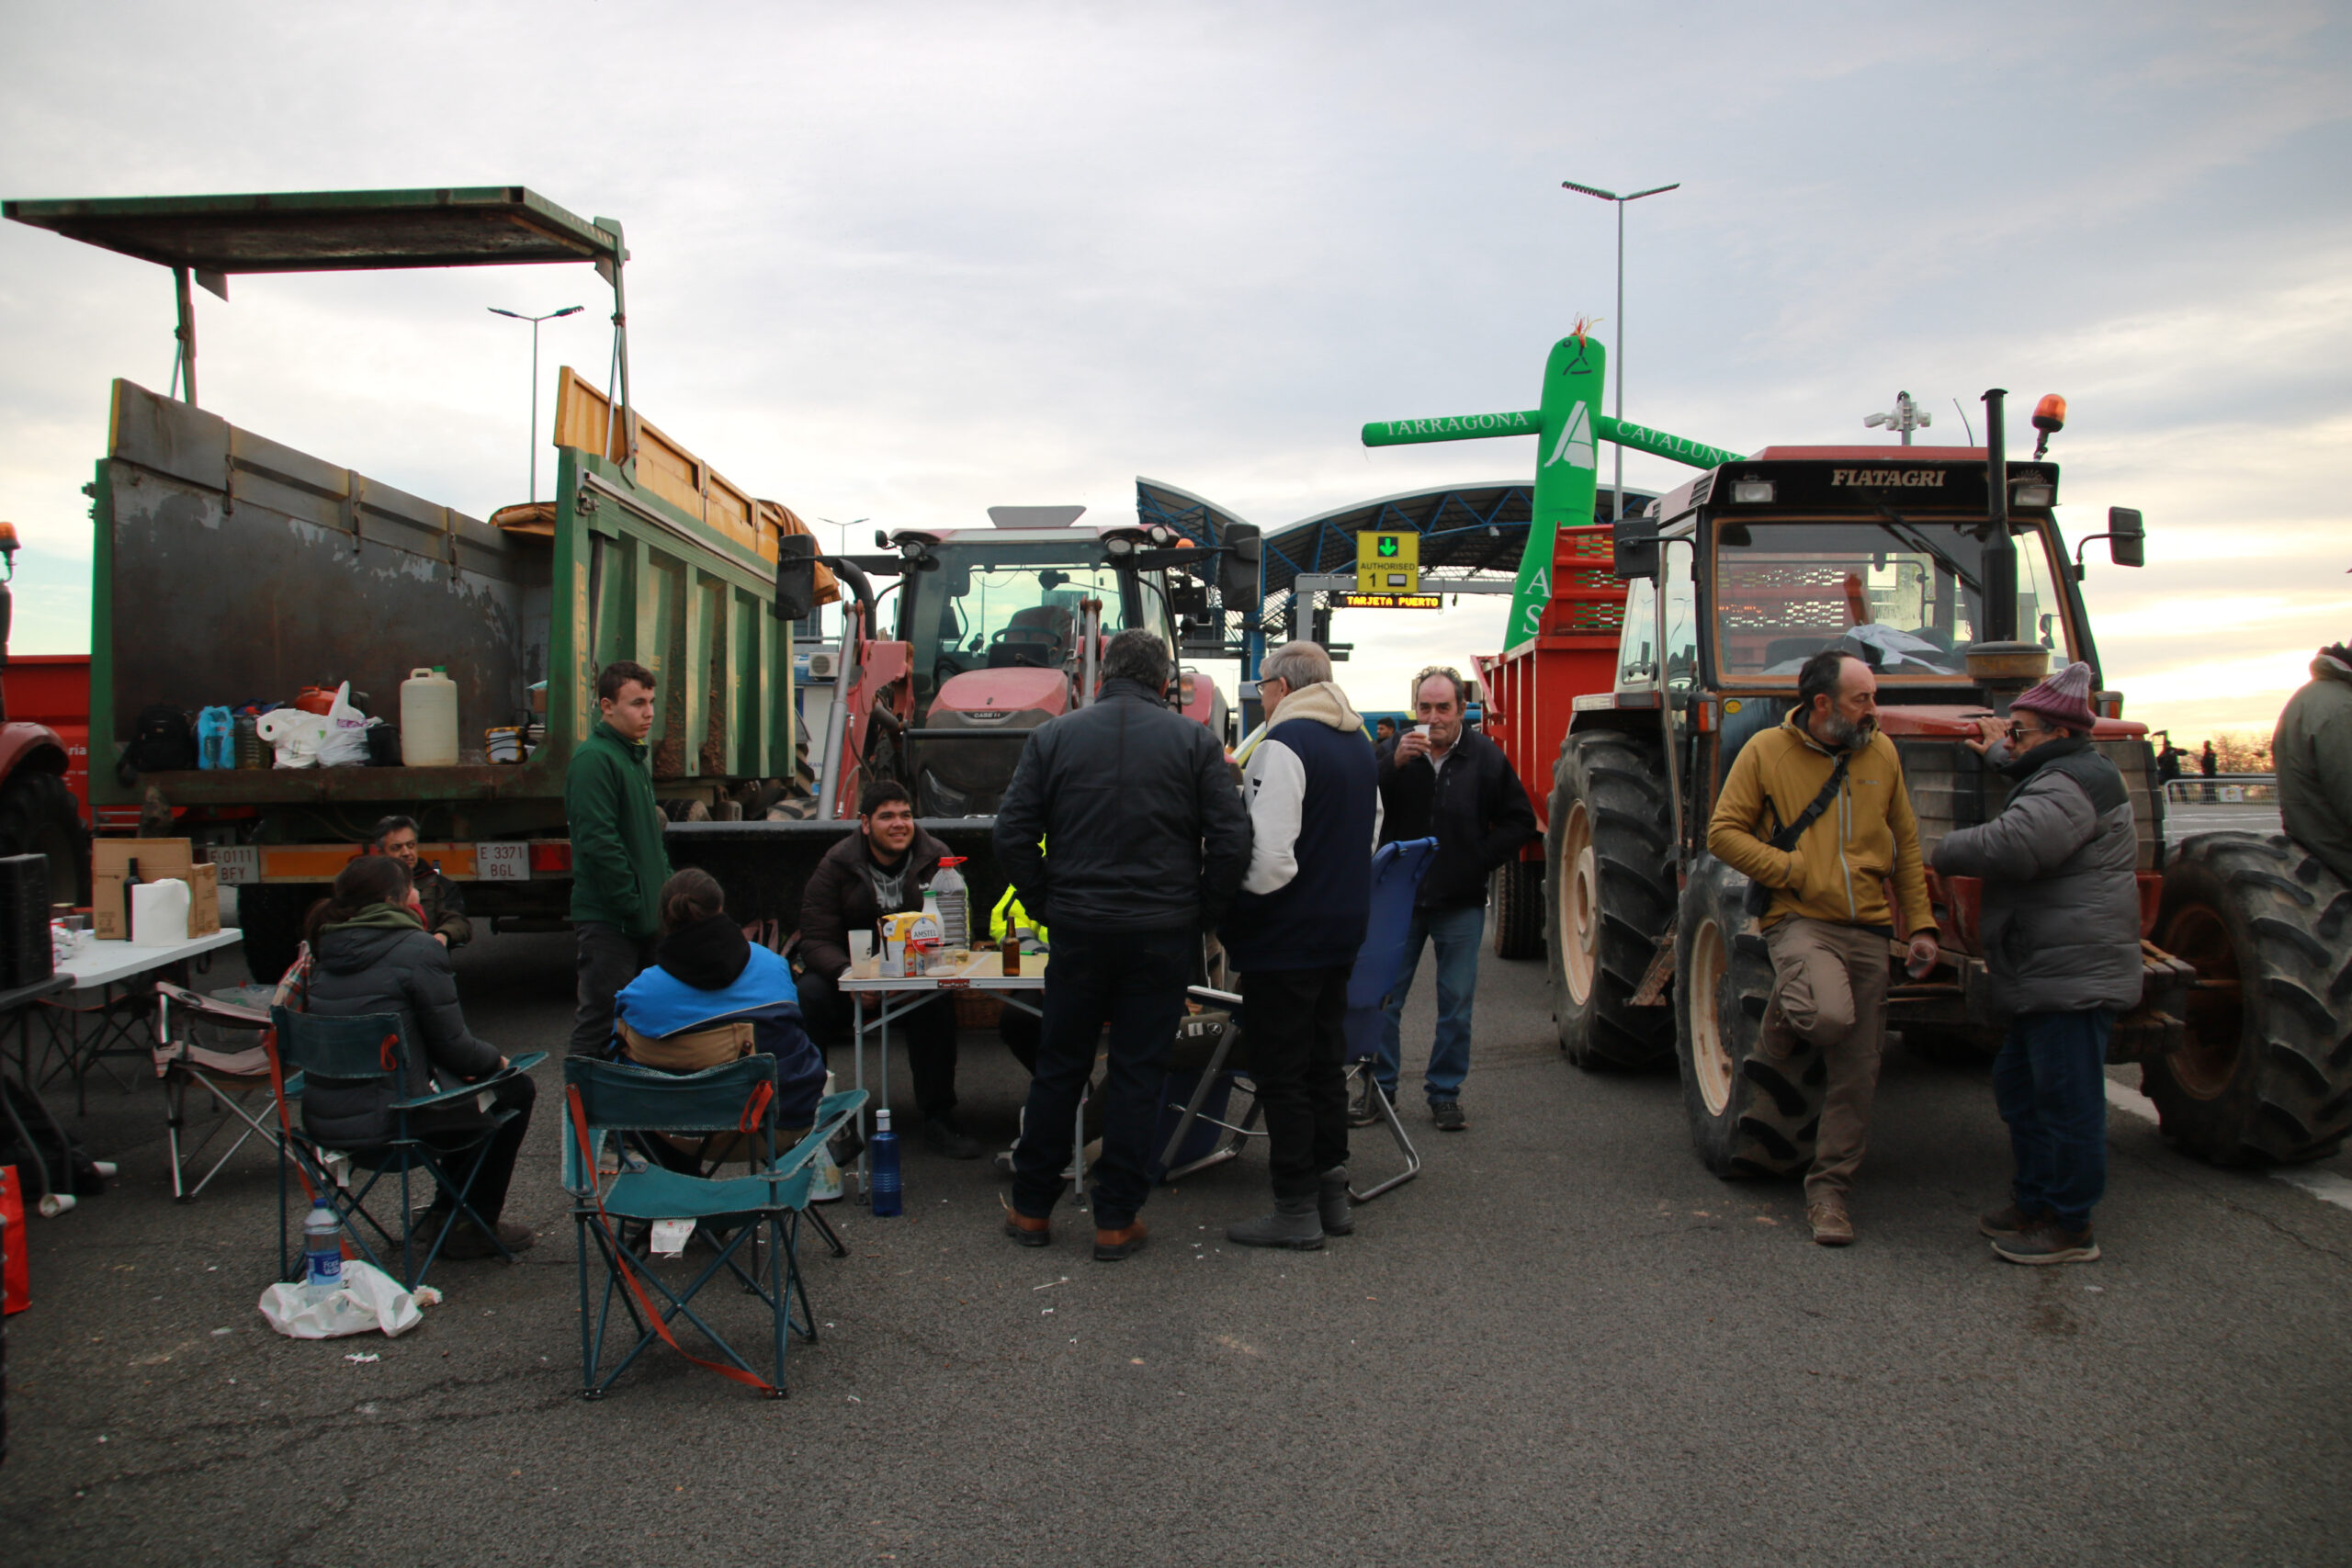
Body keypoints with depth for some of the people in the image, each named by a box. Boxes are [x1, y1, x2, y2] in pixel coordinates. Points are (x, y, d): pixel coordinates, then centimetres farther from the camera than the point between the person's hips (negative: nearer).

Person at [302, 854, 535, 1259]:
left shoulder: (325, 951, 9)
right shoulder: (417, 951, -14)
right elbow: (453, 1044, -11)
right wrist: (495, 1059, 11)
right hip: (385, 1117, -8)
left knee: (463, 1086, 30)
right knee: (514, 1090, 13)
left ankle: (443, 1214, 35)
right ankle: (476, 1227, 19)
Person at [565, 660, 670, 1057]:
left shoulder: (634, 757, 17)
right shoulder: (593, 759, -14)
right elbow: (598, 841, -21)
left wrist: (666, 888, 14)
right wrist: (633, 902, -19)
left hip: (642, 917, 10)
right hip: (608, 918, -10)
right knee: (600, 1022, -5)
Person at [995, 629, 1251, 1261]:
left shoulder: (1052, 736, 2)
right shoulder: (1194, 741, -1)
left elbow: (1012, 836, -1)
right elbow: (1232, 840, -5)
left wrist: (1045, 903, 9)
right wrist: (1203, 913, 5)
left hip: (1078, 930, 1)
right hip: (1163, 933, -1)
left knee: (1059, 1067, 13)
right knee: (1138, 1072, 6)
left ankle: (1031, 1208, 22)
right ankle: (1116, 1220, 11)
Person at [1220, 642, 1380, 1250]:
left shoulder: (1283, 745, -17)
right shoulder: (1360, 746, 12)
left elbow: (1267, 855, -23)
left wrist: (1232, 914, -8)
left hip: (1286, 938, -9)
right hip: (1342, 930, 9)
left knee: (1281, 1074, 0)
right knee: (1325, 1063, 17)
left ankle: (1296, 1210, 5)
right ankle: (1332, 1191, 24)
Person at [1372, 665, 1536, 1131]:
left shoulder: (1485, 757, -2)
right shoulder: (1398, 750, -1)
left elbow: (1520, 821, 5)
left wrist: (1479, 859, -5)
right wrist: (1394, 764, -23)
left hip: (1460, 903, 0)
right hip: (1400, 897, 0)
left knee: (1456, 1005, 7)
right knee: (1384, 997, 4)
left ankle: (1445, 1093, 20)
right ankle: (1380, 1087, 18)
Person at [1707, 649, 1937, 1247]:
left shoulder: (1880, 754, 10)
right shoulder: (1766, 751, -3)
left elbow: (1905, 845, 17)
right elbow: (1723, 833, -3)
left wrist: (1920, 924, 10)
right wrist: (1791, 870, -14)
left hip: (1867, 928, 5)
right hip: (1801, 921, -4)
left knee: (1857, 1073, 4)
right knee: (1829, 1013, -34)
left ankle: (1829, 1191, 17)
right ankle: (1779, 1023, 1)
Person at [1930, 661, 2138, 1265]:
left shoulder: (2071, 786, -17)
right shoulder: (2058, 777, 18)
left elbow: (2012, 846, -30)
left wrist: (1942, 851, -17)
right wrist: (2001, 757, 43)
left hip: (2072, 975, -12)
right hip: (2048, 973, 12)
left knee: (2065, 1098, -4)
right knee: (2020, 1086, 19)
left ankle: (2070, 1227, 4)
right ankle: (2034, 1202, 29)